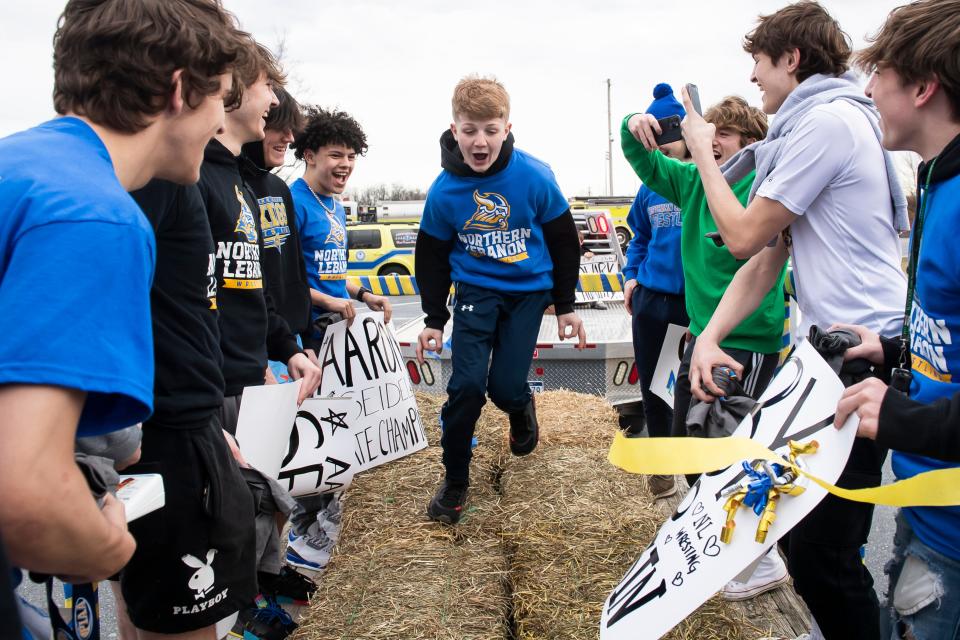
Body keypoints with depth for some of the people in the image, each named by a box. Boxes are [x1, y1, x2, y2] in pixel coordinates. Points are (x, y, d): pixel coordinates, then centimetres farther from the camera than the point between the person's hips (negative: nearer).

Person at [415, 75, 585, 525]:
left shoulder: (535, 177, -14)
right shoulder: (444, 190, -10)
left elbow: (563, 242, -2)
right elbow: (432, 257, 3)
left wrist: (566, 306, 3)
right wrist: (434, 320, 3)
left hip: (528, 290, -1)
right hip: (476, 291, 1)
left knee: (505, 387, -7)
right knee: (466, 385, -11)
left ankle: (521, 408, 33)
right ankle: (455, 480, 9)